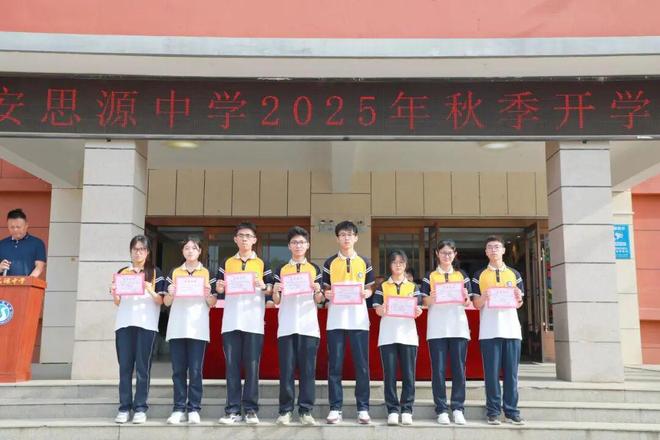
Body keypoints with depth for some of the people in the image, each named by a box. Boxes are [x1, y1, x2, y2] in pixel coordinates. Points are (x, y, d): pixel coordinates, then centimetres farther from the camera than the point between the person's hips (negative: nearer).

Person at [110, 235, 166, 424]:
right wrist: (114, 294, -6)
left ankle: (140, 408, 2)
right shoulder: (122, 272, 14)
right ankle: (124, 408, 7)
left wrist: (150, 290, -16)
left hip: (146, 324, -2)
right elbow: (117, 303, 15)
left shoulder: (155, 272, 7)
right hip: (124, 323, 2)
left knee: (142, 367, -2)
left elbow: (160, 301, 2)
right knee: (125, 367, 2)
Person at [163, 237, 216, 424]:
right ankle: (179, 409, 8)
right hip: (176, 327, 2)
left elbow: (212, 304, 6)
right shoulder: (174, 273, 13)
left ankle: (194, 409, 3)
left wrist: (208, 294, -14)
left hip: (198, 327, -2)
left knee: (195, 370, -2)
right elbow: (166, 302, 11)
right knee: (178, 370, 3)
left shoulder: (207, 273, 8)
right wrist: (170, 293, -9)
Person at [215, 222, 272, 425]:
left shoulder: (262, 264, 8)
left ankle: (251, 409, 5)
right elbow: (219, 290, 15)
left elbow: (271, 290, 5)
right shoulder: (226, 263, 14)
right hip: (231, 322, 2)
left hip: (254, 322, -2)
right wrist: (219, 288, -7)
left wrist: (264, 286, -16)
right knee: (232, 366, 2)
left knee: (252, 366, -1)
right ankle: (232, 410, 7)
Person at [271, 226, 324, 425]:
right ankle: (285, 411, 6)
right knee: (286, 369, 0)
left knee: (308, 369, 0)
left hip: (309, 326, 0)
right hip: (286, 326, 0)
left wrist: (317, 291, -12)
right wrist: (275, 291, -11)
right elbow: (276, 301, 9)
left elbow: (318, 301, 9)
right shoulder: (281, 270, 12)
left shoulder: (315, 269, 11)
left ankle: (306, 411, 5)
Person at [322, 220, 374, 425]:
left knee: (362, 365, 1)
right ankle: (335, 408, 8)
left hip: (358, 319, 0)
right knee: (334, 365, 1)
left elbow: (369, 289, 11)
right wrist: (327, 294, -11)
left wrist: (366, 294, -10)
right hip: (336, 319, 0)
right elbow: (325, 290, 10)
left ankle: (363, 408, 9)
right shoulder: (330, 263, 8)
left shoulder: (364, 262, 9)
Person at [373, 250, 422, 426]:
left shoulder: (413, 287, 12)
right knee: (389, 374, 0)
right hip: (387, 335, 0)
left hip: (407, 334, 0)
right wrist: (382, 309, -19)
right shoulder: (383, 287, 11)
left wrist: (417, 311, -16)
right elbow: (378, 311, 4)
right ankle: (392, 410, 6)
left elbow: (417, 311, 7)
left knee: (408, 374, 0)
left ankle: (406, 410, 7)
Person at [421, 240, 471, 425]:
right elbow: (426, 303, 4)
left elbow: (468, 304, 9)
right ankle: (441, 410, 3)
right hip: (437, 328, -1)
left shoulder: (462, 276, 13)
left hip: (458, 327, 1)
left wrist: (465, 298, -14)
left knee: (459, 369, 0)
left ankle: (458, 409, 6)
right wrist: (431, 298, -17)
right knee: (438, 369, -2)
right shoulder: (430, 276, 10)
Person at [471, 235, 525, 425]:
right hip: (489, 330, -1)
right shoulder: (479, 275, 8)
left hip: (511, 328, 2)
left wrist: (518, 298, -11)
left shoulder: (514, 274, 12)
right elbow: (476, 304, 4)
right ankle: (493, 411, 5)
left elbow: (518, 304, 12)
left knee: (511, 372, 3)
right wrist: (483, 297, -17)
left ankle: (512, 411, 9)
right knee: (491, 372, -1)